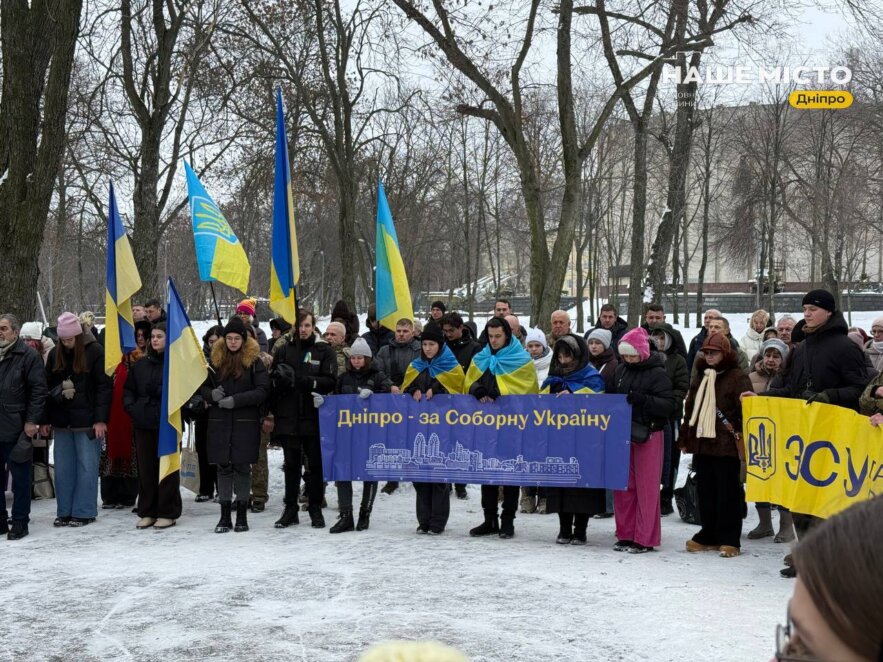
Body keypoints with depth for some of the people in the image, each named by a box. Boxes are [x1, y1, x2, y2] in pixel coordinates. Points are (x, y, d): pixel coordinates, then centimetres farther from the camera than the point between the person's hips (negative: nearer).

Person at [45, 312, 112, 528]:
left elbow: (104, 386, -8)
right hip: (61, 420, 5)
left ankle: (84, 512, 7)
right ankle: (65, 511, 15)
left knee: (86, 467, 0)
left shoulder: (95, 352, -7)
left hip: (87, 421, -5)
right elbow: (48, 387, 14)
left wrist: (100, 419, -13)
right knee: (63, 468, 7)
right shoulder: (55, 354, 9)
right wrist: (46, 419, 9)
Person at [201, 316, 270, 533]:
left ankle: (242, 515, 11)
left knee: (242, 467, 1)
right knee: (223, 467, 4)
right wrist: (212, 394, -10)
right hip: (219, 421, 3)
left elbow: (263, 391, -8)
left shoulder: (254, 361, -2)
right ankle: (224, 516, 11)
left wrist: (236, 400, -17)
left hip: (246, 422, -3)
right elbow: (203, 387, 13)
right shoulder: (216, 359, 9)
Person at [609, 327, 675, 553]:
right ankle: (625, 535, 18)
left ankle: (645, 539, 4)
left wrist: (642, 399, -26)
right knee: (622, 487, 8)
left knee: (646, 488, -1)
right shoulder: (621, 370, 10)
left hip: (648, 436, -6)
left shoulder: (657, 373, -8)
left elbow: (669, 405, -15)